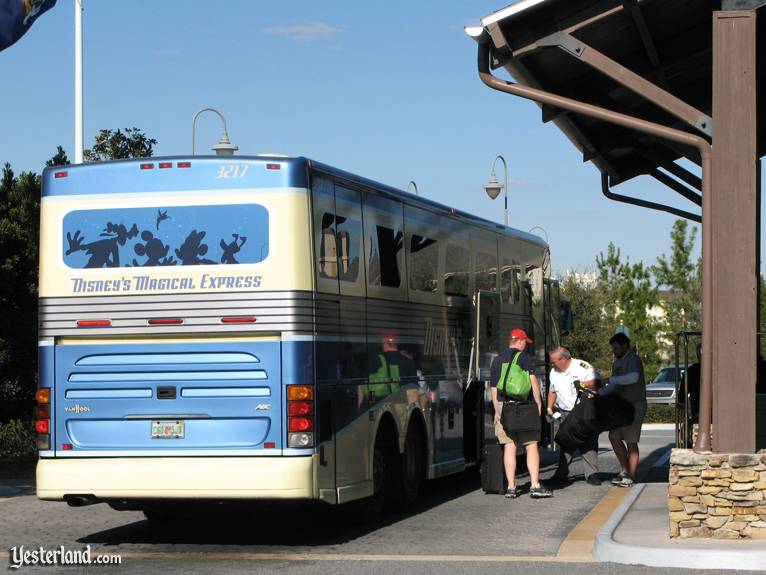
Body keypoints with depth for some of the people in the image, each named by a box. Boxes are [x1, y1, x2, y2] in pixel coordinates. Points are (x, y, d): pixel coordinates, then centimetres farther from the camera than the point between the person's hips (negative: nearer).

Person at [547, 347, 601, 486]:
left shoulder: (583, 367, -9)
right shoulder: (554, 372, 11)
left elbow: (596, 382, -14)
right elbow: (552, 391, 23)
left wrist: (583, 384, -28)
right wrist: (549, 408, 14)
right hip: (565, 414, 5)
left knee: (589, 443, -8)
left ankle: (591, 474, -5)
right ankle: (562, 474, 14)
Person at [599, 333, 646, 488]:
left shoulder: (632, 360, -14)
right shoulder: (617, 363, 17)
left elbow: (633, 377, -34)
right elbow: (613, 387, 19)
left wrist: (610, 379, -28)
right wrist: (598, 392, 2)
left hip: (635, 405, -9)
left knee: (631, 441, -6)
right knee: (614, 437, 9)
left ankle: (630, 477, -1)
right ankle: (625, 470, 18)